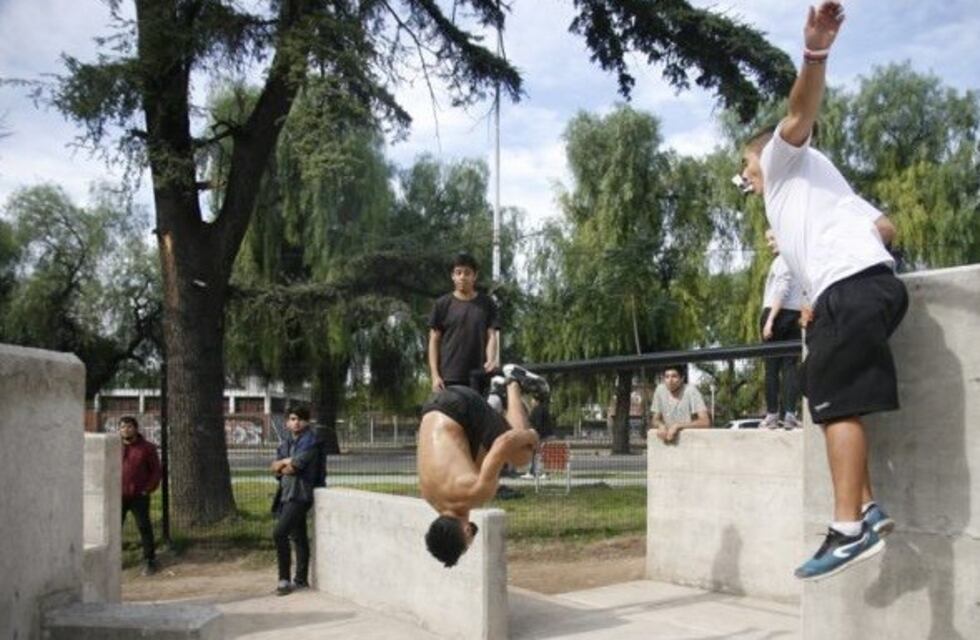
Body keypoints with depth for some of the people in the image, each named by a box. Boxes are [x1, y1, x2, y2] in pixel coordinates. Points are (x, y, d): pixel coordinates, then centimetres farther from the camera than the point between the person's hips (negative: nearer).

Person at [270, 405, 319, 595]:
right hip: (286, 494, 8)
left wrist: (281, 467, -1)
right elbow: (273, 467, 8)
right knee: (298, 537, 15)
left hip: (299, 495, -8)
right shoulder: (286, 442, 15)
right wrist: (285, 461, -12)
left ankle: (284, 580, -13)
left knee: (279, 533, -18)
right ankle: (301, 580, 22)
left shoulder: (310, 441, -10)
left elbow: (294, 467, -19)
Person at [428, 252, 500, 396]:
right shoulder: (442, 304, 5)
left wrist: (491, 360, -17)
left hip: (478, 377, 1)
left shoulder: (486, 303, 7)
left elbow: (491, 336, 3)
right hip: (449, 377, -1)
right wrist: (435, 375, -4)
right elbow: (434, 341, 5)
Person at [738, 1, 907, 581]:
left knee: (839, 404, -13)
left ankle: (851, 530, -16)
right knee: (833, 400, 12)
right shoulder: (798, 190, 36)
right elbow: (886, 226, 29)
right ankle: (867, 509, 7)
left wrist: (815, 54, -27)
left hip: (852, 287, -9)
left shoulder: (785, 158, 15)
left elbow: (801, 114, -9)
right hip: (867, 284, 9)